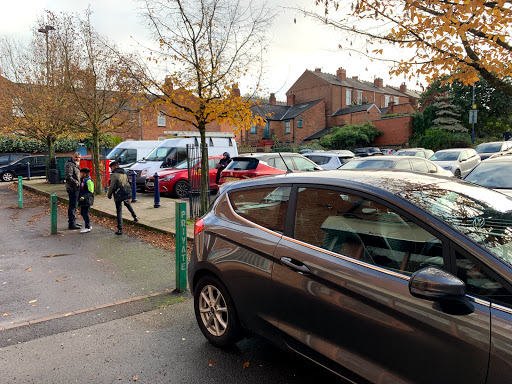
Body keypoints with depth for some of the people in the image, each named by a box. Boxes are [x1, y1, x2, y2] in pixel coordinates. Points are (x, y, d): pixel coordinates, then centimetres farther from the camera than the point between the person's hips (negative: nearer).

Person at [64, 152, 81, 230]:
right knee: (72, 205, -9)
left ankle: (73, 222, 27)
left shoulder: (75, 165, 20)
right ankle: (71, 224, -6)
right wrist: (76, 182, -18)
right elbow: (68, 177, -23)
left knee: (74, 205, 17)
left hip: (75, 188, 11)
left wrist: (79, 182, 18)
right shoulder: (69, 165, -13)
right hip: (72, 188, -11)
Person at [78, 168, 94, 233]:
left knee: (85, 213, -9)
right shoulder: (82, 181, 14)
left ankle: (87, 227, -4)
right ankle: (88, 225, 25)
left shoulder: (89, 181, -15)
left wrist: (84, 197, -25)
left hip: (87, 200, -10)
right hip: (82, 200, 10)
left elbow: (91, 192, -19)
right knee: (82, 212, 14)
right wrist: (79, 197, 20)